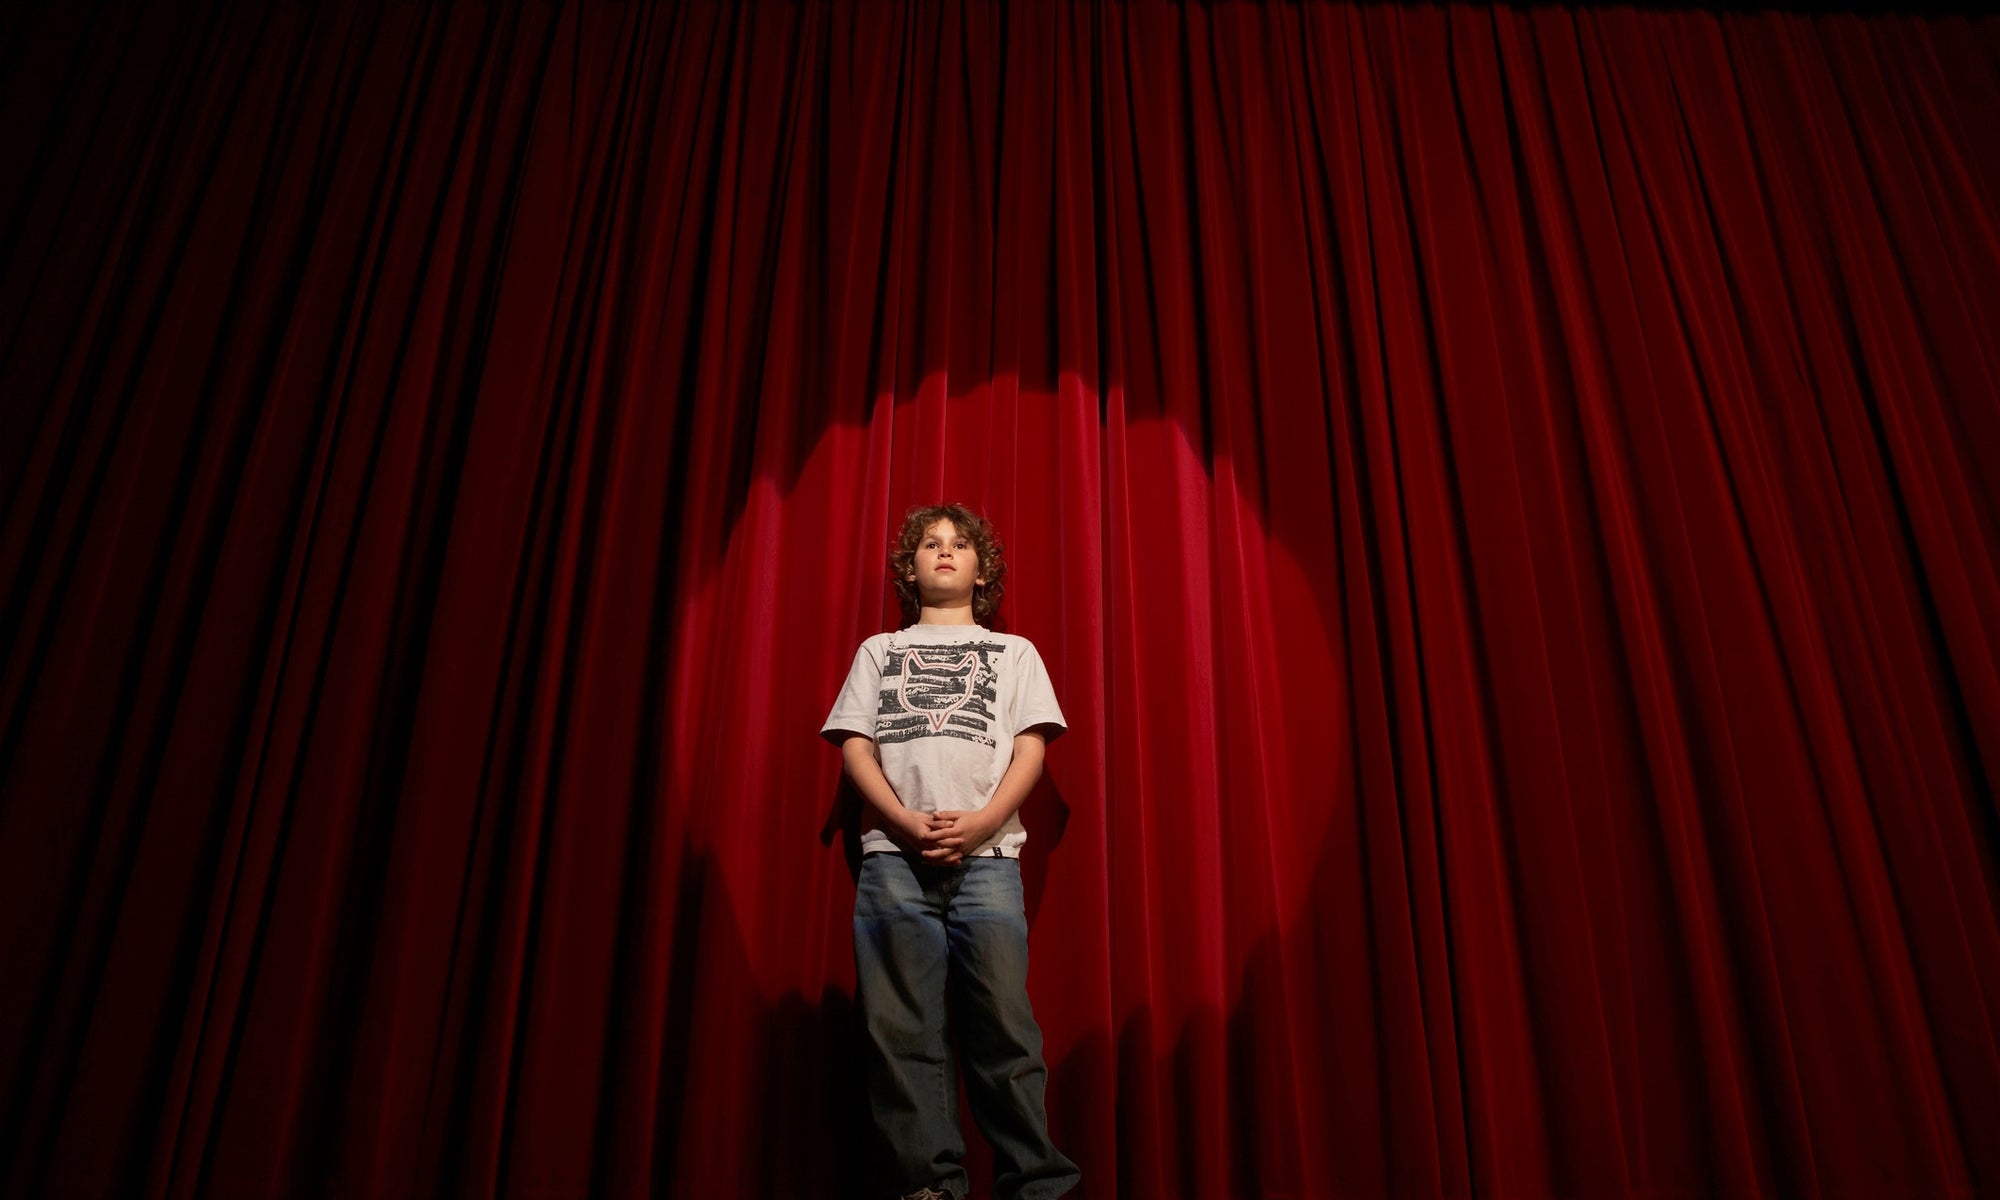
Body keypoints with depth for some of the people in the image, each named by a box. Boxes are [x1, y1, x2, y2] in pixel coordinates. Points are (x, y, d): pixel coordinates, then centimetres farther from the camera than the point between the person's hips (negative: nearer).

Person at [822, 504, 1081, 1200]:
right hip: (894, 855, 1)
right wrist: (907, 823, -8)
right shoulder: (879, 651, 23)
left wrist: (981, 822, -10)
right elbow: (854, 747, 10)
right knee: (903, 1027, -5)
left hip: (987, 855, -1)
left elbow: (1031, 750, 9)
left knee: (1002, 1020, -11)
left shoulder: (1014, 652, 21)